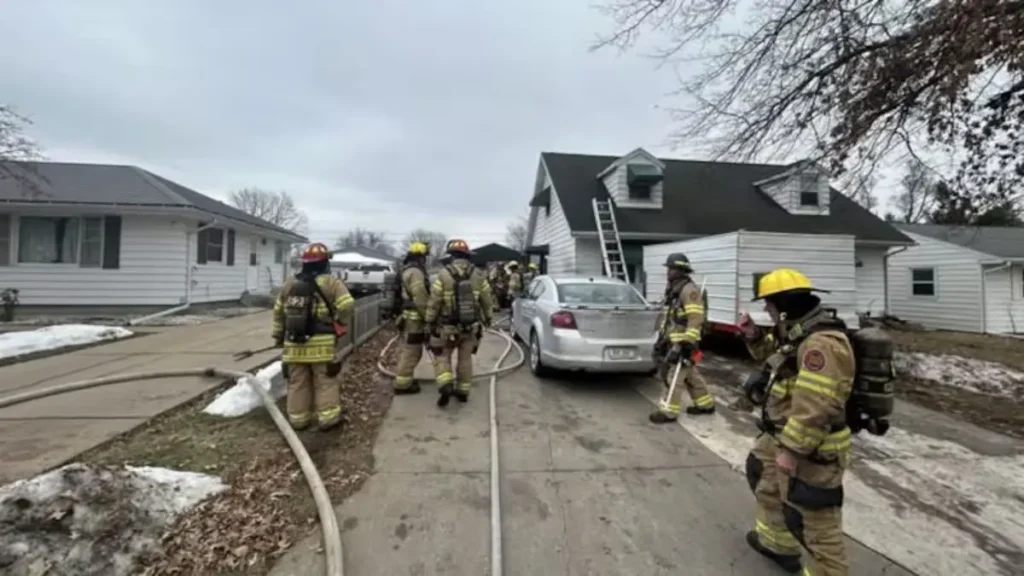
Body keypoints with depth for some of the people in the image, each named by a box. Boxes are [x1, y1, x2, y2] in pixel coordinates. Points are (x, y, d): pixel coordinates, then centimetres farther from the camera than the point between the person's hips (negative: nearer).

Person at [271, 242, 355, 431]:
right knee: (325, 383, 5)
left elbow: (278, 312, 18)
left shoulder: (289, 284, 11)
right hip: (321, 343, -4)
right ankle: (328, 418, 8)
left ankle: (298, 418, 21)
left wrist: (278, 335, 26)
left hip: (294, 343, 5)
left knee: (297, 384, 13)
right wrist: (340, 324, 2)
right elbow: (347, 306, -16)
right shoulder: (331, 282, -6)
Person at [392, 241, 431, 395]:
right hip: (413, 318, -11)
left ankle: (404, 378, 33)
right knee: (412, 351, -3)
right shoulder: (415, 273, -17)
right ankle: (402, 384, 5)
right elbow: (420, 299, -22)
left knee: (408, 349, 21)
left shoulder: (407, 270, 16)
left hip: (408, 316, 11)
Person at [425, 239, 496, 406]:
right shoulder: (478, 275, -2)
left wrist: (430, 321, 2)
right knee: (465, 358, 15)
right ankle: (463, 391, 23)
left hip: (448, 327, -3)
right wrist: (487, 318, 20)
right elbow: (487, 300, 5)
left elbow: (434, 302, -11)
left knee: (442, 356, 13)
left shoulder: (443, 275, -12)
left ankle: (446, 386, -4)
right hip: (471, 326, 3)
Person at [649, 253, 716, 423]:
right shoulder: (673, 290, 15)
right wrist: (661, 338, 21)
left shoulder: (689, 290, -16)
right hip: (672, 340, 10)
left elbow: (695, 319, -23)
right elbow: (667, 317, 22)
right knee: (690, 374, 18)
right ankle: (705, 404, 32)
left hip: (682, 342, -10)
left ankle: (668, 412, 2)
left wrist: (687, 343, -26)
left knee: (674, 375, -6)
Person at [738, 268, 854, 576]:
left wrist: (791, 451, -26)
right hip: (784, 435, 11)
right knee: (764, 477, 27)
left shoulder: (821, 343, -27)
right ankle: (777, 542, 46)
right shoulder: (797, 333, 5)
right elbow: (774, 353, 24)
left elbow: (814, 407, -31)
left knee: (814, 520, 2)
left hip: (810, 449, -11)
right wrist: (754, 336, 4)